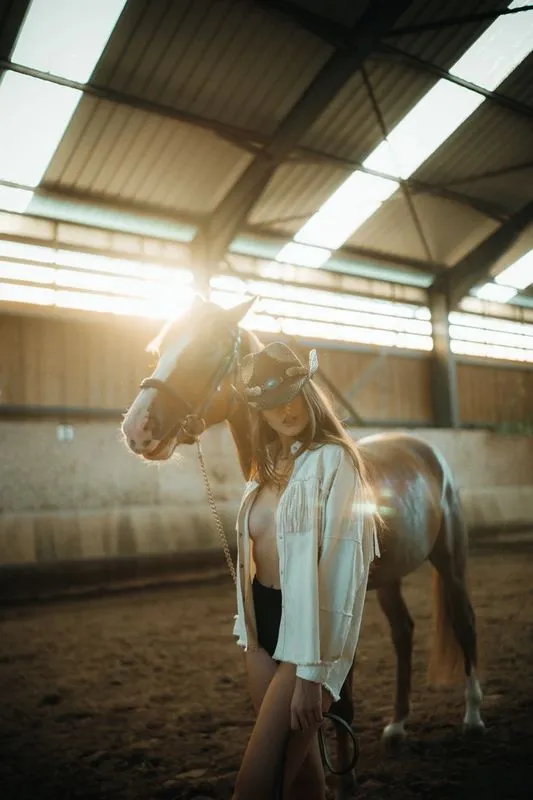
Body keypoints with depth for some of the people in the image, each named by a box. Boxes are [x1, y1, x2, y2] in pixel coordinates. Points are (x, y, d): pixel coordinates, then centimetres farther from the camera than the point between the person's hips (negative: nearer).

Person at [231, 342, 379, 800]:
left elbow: (338, 566, -20)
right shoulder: (267, 467, 9)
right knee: (298, 760, 18)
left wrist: (312, 671, -21)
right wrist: (247, 628, 13)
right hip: (262, 622, 7)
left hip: (309, 626, -7)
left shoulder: (334, 460, -14)